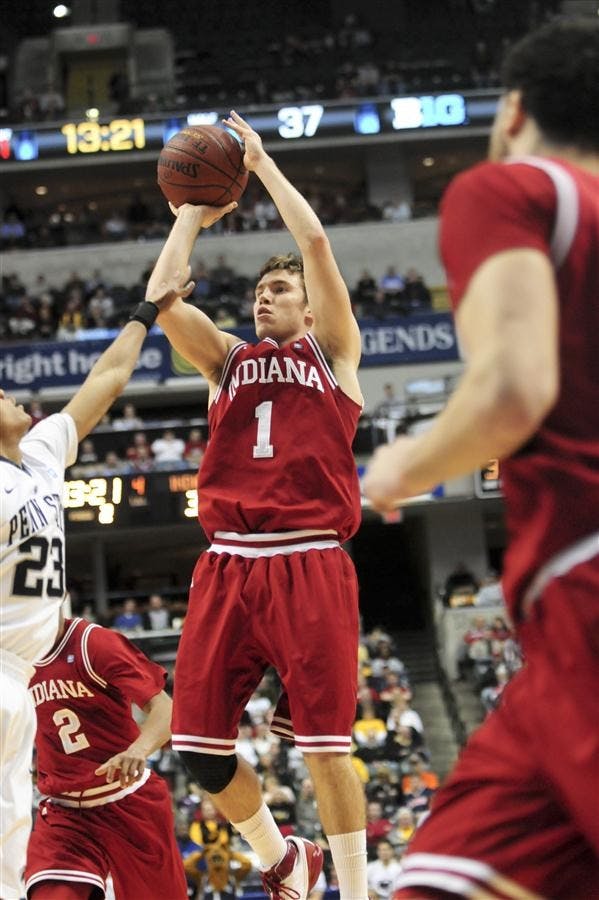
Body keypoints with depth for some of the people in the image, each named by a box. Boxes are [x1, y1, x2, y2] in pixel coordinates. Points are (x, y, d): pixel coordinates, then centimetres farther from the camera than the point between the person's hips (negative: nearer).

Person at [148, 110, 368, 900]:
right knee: (200, 747, 0)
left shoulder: (332, 352, 12)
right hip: (228, 564, 4)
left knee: (325, 744, -6)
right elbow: (161, 300, 7)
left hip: (311, 565, -4)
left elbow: (317, 244, 3)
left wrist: (261, 163, 11)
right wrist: (193, 212, 16)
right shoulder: (227, 360, 21)